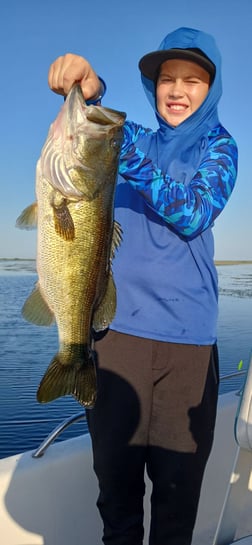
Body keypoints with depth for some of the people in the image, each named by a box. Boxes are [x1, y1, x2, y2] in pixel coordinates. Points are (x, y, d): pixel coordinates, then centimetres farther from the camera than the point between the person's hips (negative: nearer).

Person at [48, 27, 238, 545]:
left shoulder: (219, 147, 9)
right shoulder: (136, 139, 16)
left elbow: (194, 215, -9)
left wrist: (133, 160, -21)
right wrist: (88, 89, -25)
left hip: (187, 334, -1)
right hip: (119, 325, 2)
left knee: (178, 480, 6)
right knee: (115, 471, 7)